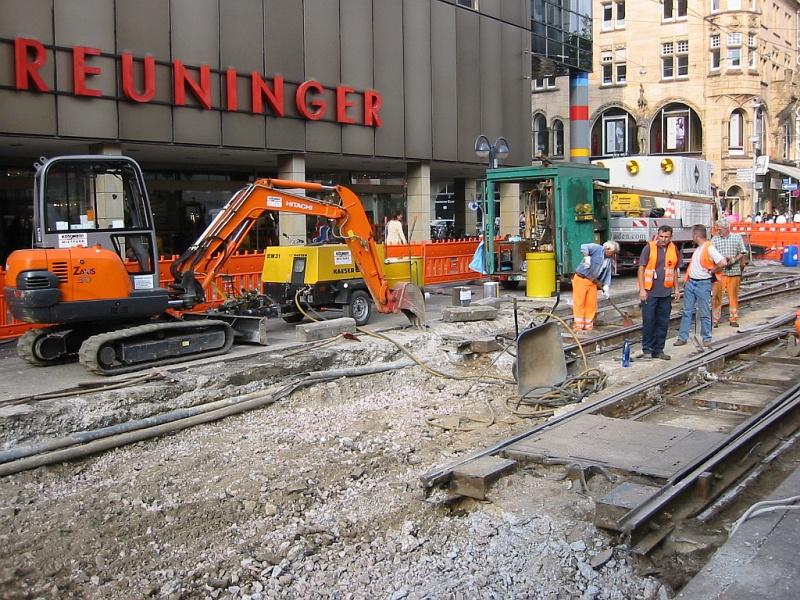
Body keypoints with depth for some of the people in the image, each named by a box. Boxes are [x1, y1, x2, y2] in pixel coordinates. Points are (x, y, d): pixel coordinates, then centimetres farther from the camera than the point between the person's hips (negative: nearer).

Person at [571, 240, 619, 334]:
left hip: (593, 282, 7)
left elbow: (607, 275, 8)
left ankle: (588, 327, 18)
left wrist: (606, 286, -9)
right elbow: (584, 247, -25)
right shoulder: (597, 248, -9)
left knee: (591, 305, 8)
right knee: (579, 303, -6)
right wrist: (587, 257, -43)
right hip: (581, 279, -7)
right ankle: (578, 328, -2)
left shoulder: (609, 261, 11)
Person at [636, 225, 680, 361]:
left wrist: (676, 288, 13)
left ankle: (659, 350, 16)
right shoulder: (649, 248, -5)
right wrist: (642, 289, -11)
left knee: (663, 322, 8)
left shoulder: (674, 249, 8)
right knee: (648, 321, -2)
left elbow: (674, 270, 18)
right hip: (650, 292, -4)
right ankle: (647, 350, 7)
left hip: (666, 292, 4)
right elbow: (641, 269, -5)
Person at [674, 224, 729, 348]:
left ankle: (706, 339, 12)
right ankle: (682, 337, 11)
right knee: (687, 311, 8)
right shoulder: (697, 248, 11)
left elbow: (723, 263, -25)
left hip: (703, 284, -8)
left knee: (704, 313, 3)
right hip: (690, 283, 8)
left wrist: (712, 271, -11)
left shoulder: (709, 248, -15)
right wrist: (686, 280, 14)